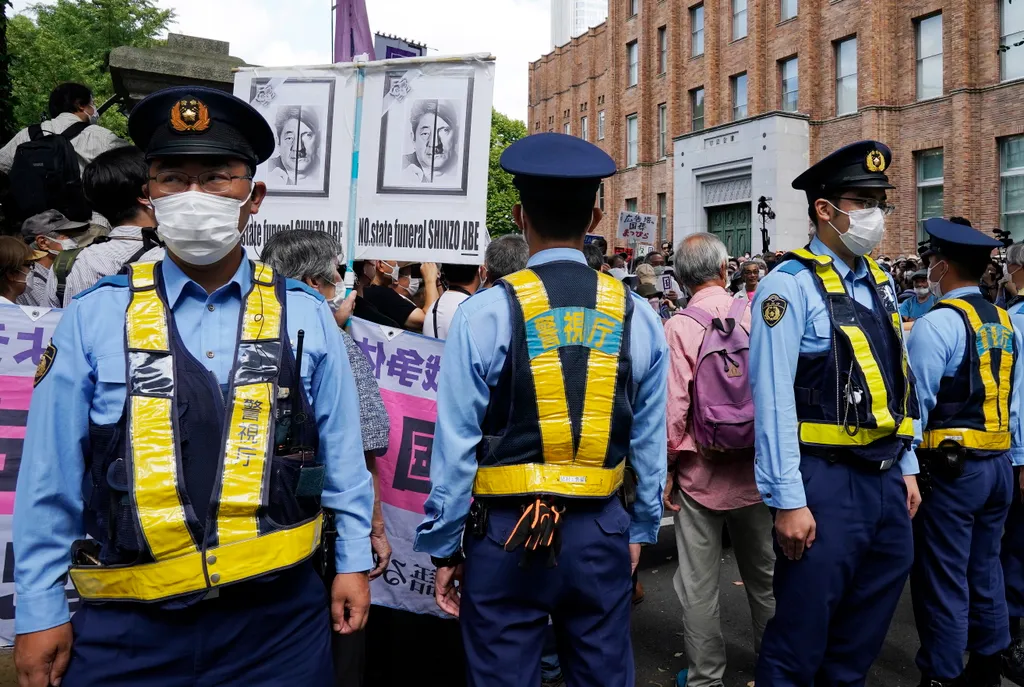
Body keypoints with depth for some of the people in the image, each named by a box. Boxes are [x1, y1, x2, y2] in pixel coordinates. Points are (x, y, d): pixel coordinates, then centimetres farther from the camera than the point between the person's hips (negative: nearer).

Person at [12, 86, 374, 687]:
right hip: (128, 629, 0)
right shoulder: (94, 318, -3)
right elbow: (51, 475, 0)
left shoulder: (307, 315, -1)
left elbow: (341, 456, 4)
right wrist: (40, 611, 2)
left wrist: (353, 562, 5)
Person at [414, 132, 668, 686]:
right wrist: (640, 531, 17)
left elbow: (455, 447, -10)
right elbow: (650, 443, 3)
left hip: (506, 535, -2)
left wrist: (443, 548, 2)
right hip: (601, 535, 3)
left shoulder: (484, 313, -11)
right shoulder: (637, 316, -2)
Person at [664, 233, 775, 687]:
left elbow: (674, 407, -15)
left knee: (698, 585, 9)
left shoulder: (678, 327, -13)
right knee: (764, 573, 20)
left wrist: (667, 469, -3)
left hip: (700, 473, -4)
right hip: (757, 468, 4)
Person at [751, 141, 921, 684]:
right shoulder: (790, 285, -13)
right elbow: (774, 399, -17)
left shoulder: (879, 283, 12)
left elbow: (899, 385, 17)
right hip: (826, 481, -8)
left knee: (866, 628, 19)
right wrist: (788, 500, -19)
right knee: (801, 636, 3)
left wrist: (907, 468, 16)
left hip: (886, 479, 8)